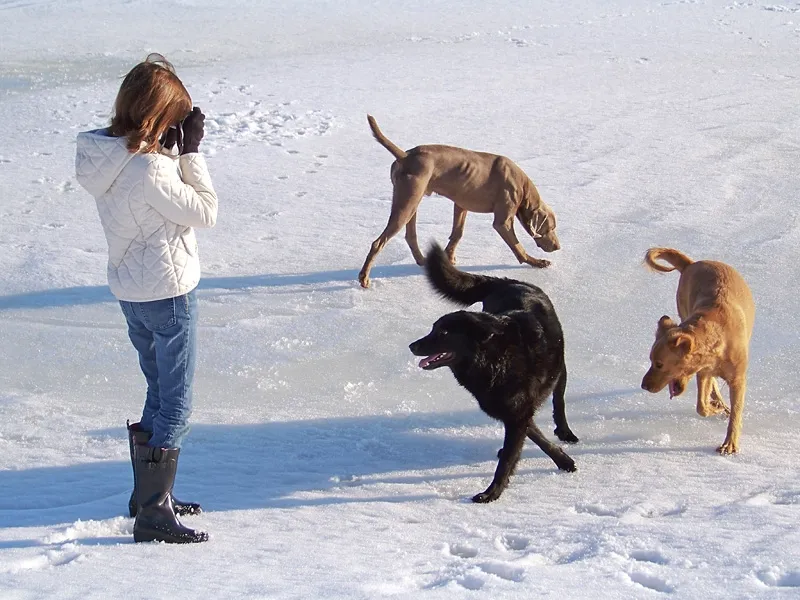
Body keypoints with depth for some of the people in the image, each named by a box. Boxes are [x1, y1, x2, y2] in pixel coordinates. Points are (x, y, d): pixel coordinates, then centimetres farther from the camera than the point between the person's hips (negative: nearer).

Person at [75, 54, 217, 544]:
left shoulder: (103, 153, -2)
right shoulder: (149, 169, -27)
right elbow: (205, 212, -16)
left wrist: (172, 150, -4)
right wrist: (191, 153, -12)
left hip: (131, 291, 9)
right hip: (169, 294, -9)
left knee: (161, 393, 22)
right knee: (176, 406, 0)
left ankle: (149, 494, 32)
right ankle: (154, 513, 3)